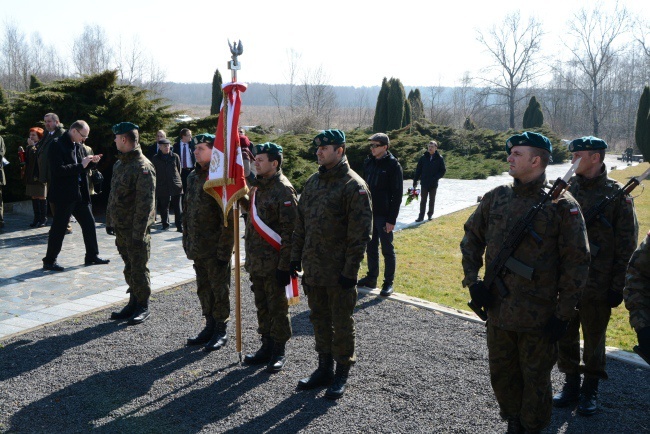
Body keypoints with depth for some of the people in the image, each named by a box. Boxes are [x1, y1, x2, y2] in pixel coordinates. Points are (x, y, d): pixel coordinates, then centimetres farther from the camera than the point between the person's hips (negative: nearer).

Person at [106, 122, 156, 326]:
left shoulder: (143, 167, -17)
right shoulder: (119, 164, 13)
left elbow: (146, 203, -21)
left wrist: (138, 232, -23)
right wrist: (109, 221, 17)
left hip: (136, 230, -8)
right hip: (121, 229, 8)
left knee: (139, 269, 0)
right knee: (129, 268, 16)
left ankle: (143, 307, 13)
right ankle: (133, 303, 26)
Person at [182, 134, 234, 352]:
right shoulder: (193, 177, 11)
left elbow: (229, 219, -17)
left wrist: (224, 250, -18)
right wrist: (187, 240, 16)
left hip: (215, 249, -8)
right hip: (197, 247, 8)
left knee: (219, 290, 4)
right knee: (203, 289, 16)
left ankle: (221, 330, 16)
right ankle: (210, 327, 29)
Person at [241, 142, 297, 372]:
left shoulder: (284, 190, -15)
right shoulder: (257, 186, 12)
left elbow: (290, 231, -18)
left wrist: (285, 265, -20)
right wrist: (249, 257, 19)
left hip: (274, 262, -8)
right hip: (256, 261, 8)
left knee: (277, 307, 4)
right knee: (262, 306, 17)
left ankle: (278, 352, 16)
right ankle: (267, 347, 29)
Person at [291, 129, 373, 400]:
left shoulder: (354, 186, -13)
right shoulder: (313, 182, 10)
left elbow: (360, 233, -16)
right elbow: (300, 223, 15)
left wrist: (350, 271, -19)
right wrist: (296, 257, 11)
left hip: (339, 272, -7)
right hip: (313, 268, 7)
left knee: (341, 322, 6)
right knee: (319, 319, 17)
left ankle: (342, 374, 22)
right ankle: (324, 369, 32)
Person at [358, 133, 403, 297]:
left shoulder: (393, 165, -11)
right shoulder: (368, 163, 8)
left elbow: (397, 195, -13)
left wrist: (392, 220, -15)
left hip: (384, 215, -6)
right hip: (368, 213, 6)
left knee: (387, 250, 3)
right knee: (371, 248, 15)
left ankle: (388, 283, 12)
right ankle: (371, 278, 27)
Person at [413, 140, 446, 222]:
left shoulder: (439, 158, -4)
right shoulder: (423, 157, 0)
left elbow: (443, 170, -2)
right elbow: (418, 170, 2)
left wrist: (436, 178, -15)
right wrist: (415, 181, 0)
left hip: (434, 184, -1)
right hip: (424, 183, 1)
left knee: (432, 200, 11)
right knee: (423, 200, 3)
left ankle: (430, 214, 24)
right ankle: (421, 216, 7)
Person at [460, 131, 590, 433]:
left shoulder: (562, 205, -11)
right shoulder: (496, 197, 2)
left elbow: (577, 262, -10)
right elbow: (471, 237, 13)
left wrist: (563, 314, -11)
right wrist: (472, 280, 3)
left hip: (538, 315, -4)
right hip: (497, 309, 5)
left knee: (535, 378, 12)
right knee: (501, 374, 18)